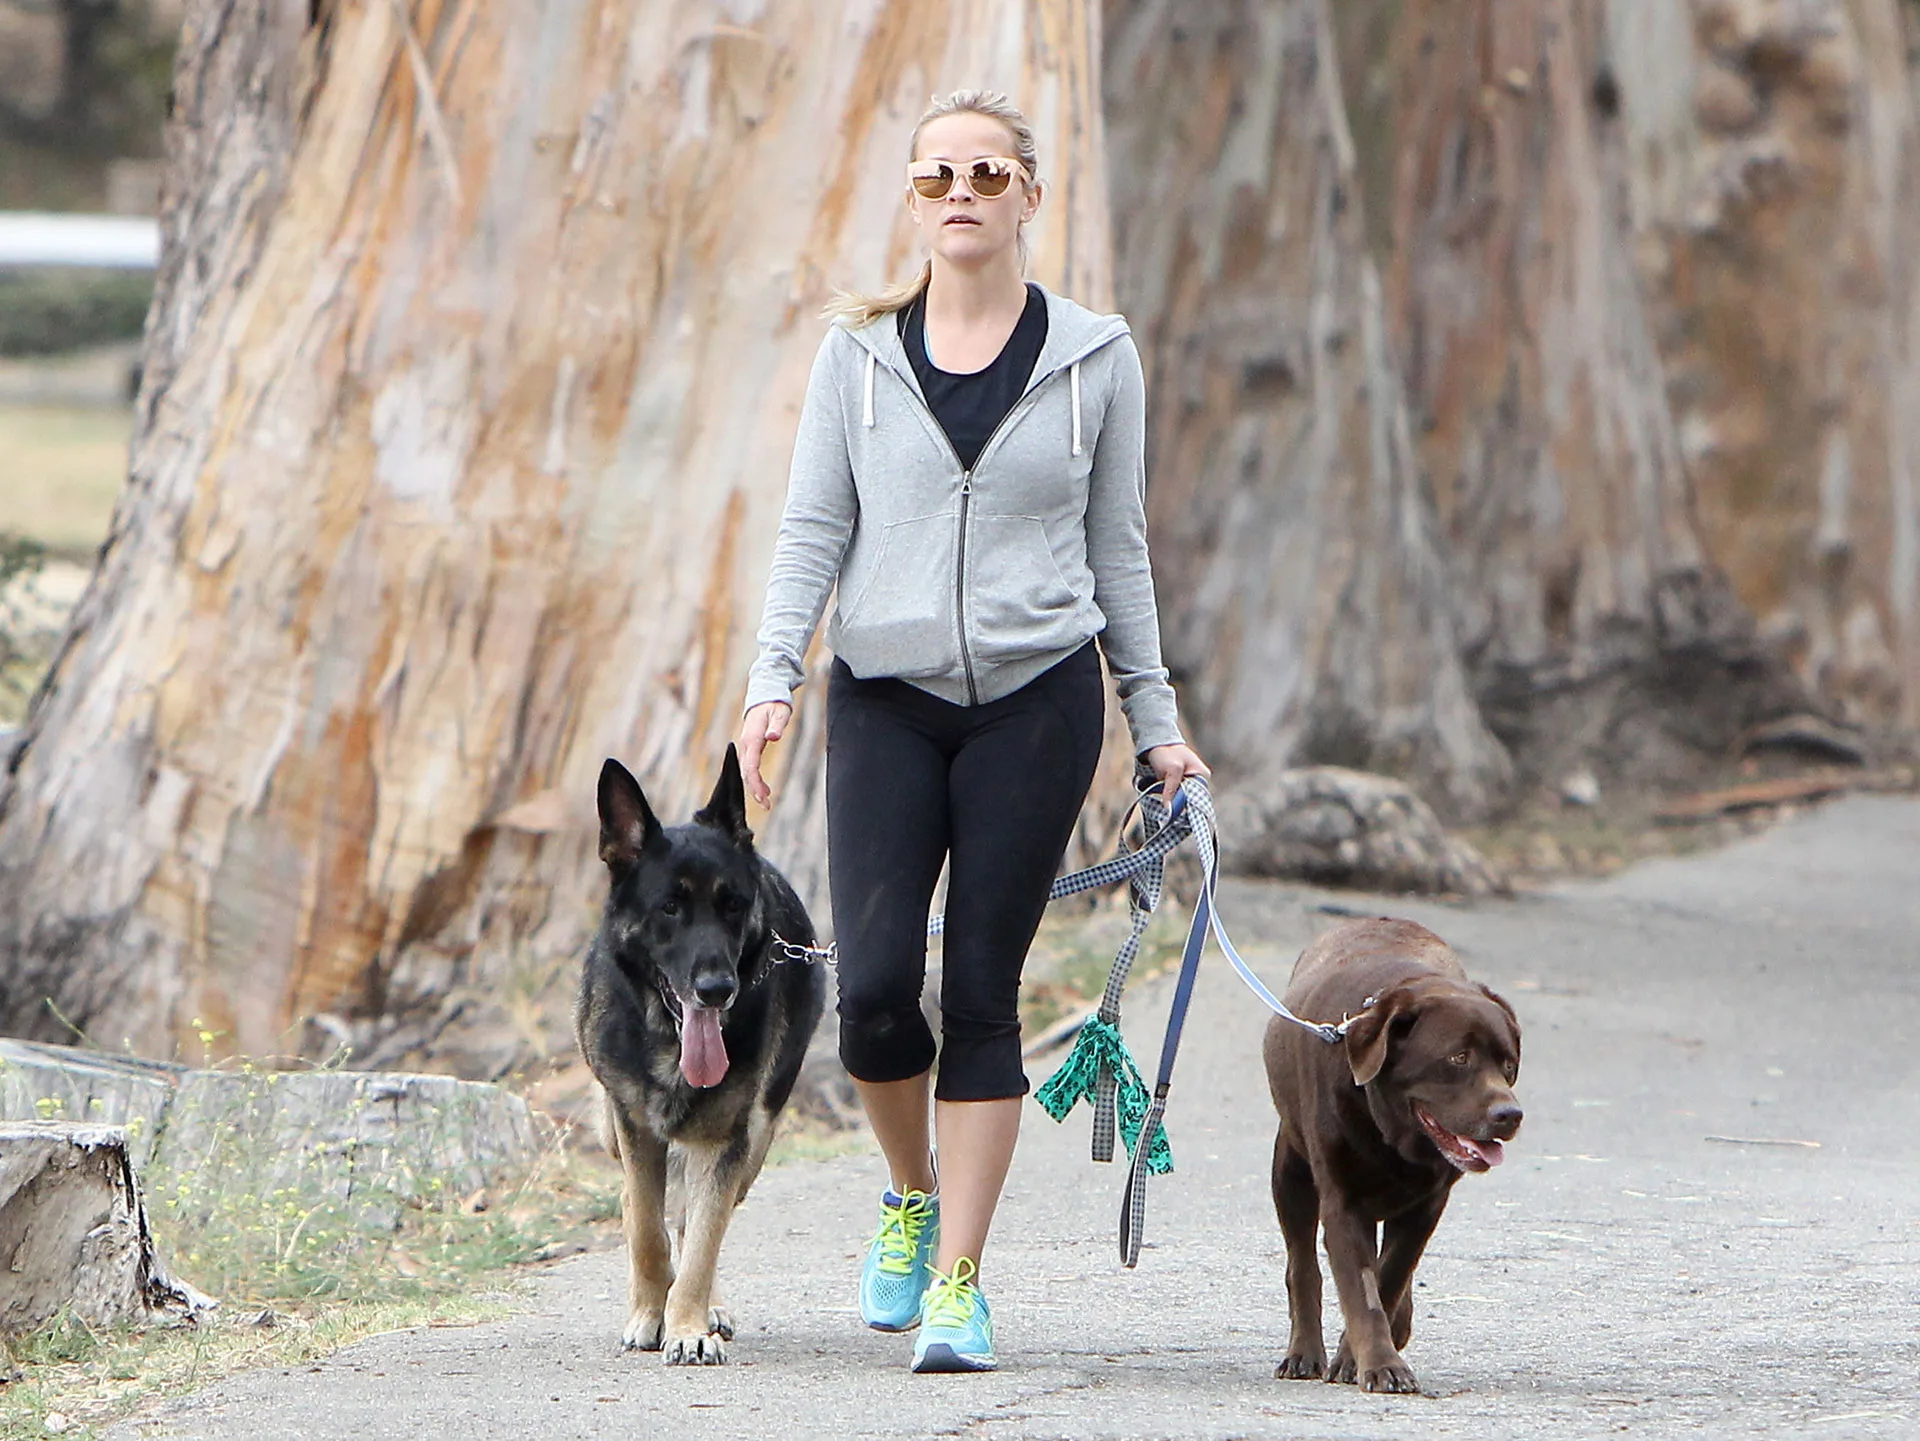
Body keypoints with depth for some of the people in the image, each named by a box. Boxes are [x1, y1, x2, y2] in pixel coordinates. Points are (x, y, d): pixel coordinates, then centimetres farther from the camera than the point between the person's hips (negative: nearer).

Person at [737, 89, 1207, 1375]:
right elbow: (814, 529, 6)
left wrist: (1157, 724, 9)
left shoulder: (1095, 358, 5)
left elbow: (1119, 549, 10)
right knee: (875, 987, -9)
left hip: (1037, 699, -1)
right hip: (886, 698, 1)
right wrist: (775, 677, -8)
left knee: (982, 992, -3)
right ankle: (911, 1197, 21)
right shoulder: (860, 353, 6)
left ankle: (958, 1283, 2)